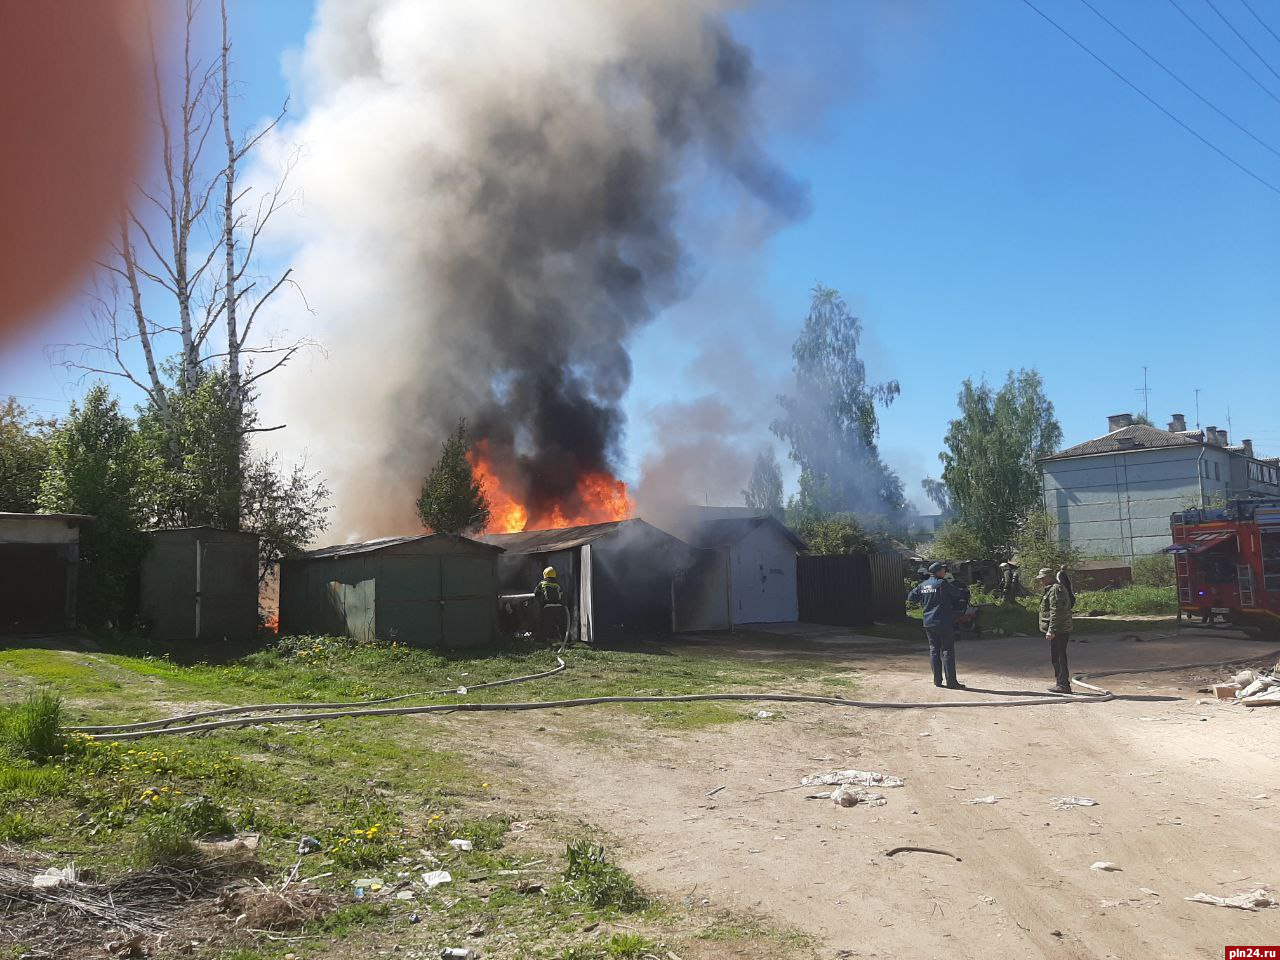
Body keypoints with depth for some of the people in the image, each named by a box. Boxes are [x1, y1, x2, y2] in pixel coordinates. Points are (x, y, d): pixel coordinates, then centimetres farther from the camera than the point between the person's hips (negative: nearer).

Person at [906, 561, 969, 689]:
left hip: (929, 624, 6)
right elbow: (958, 595, -5)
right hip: (944, 623, -6)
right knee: (947, 651, -2)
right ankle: (951, 681, -3)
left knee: (934, 650, 10)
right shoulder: (943, 583, -12)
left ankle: (937, 680, 12)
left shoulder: (923, 585, 7)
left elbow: (911, 598, 13)